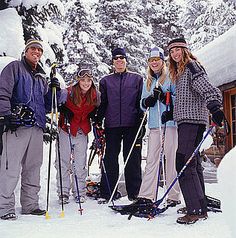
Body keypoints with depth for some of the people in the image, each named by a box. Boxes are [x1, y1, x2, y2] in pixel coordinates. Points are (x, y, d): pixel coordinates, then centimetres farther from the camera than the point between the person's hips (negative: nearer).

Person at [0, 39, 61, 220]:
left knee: (33, 167, 9)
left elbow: (46, 105, 22)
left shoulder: (41, 77, 24)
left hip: (37, 126, 7)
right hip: (17, 125, -7)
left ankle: (30, 204, 18)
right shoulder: (15, 67, 6)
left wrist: (53, 90, 5)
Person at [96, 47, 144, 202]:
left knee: (133, 159, 2)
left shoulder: (137, 79, 10)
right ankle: (108, 192, 12)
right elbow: (101, 104, 14)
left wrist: (141, 121, -2)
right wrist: (98, 121, 4)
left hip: (132, 125, -1)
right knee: (110, 159, 3)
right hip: (112, 125, 2)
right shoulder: (106, 81, 14)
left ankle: (135, 192, 11)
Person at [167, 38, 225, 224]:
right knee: (193, 163, 10)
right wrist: (172, 112, 21)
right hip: (185, 120, 10)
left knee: (184, 163, -16)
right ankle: (201, 209, 17)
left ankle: (195, 210, -14)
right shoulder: (179, 72, 24)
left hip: (193, 119, -10)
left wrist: (215, 107, -34)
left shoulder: (192, 66, -4)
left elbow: (207, 89, -19)